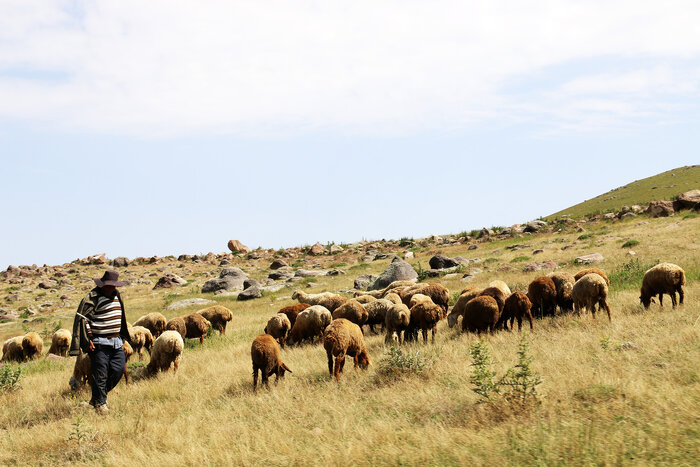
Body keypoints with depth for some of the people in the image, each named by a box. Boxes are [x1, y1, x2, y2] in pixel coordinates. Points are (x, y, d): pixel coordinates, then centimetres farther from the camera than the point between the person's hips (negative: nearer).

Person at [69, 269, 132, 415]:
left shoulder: (116, 295, 13)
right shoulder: (92, 298, -11)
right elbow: (82, 319, -13)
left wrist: (123, 338, 24)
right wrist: (87, 341, -18)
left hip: (116, 342, 7)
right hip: (99, 343, -7)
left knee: (119, 369, 2)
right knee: (100, 374, -4)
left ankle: (99, 395, 20)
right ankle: (100, 403, 10)